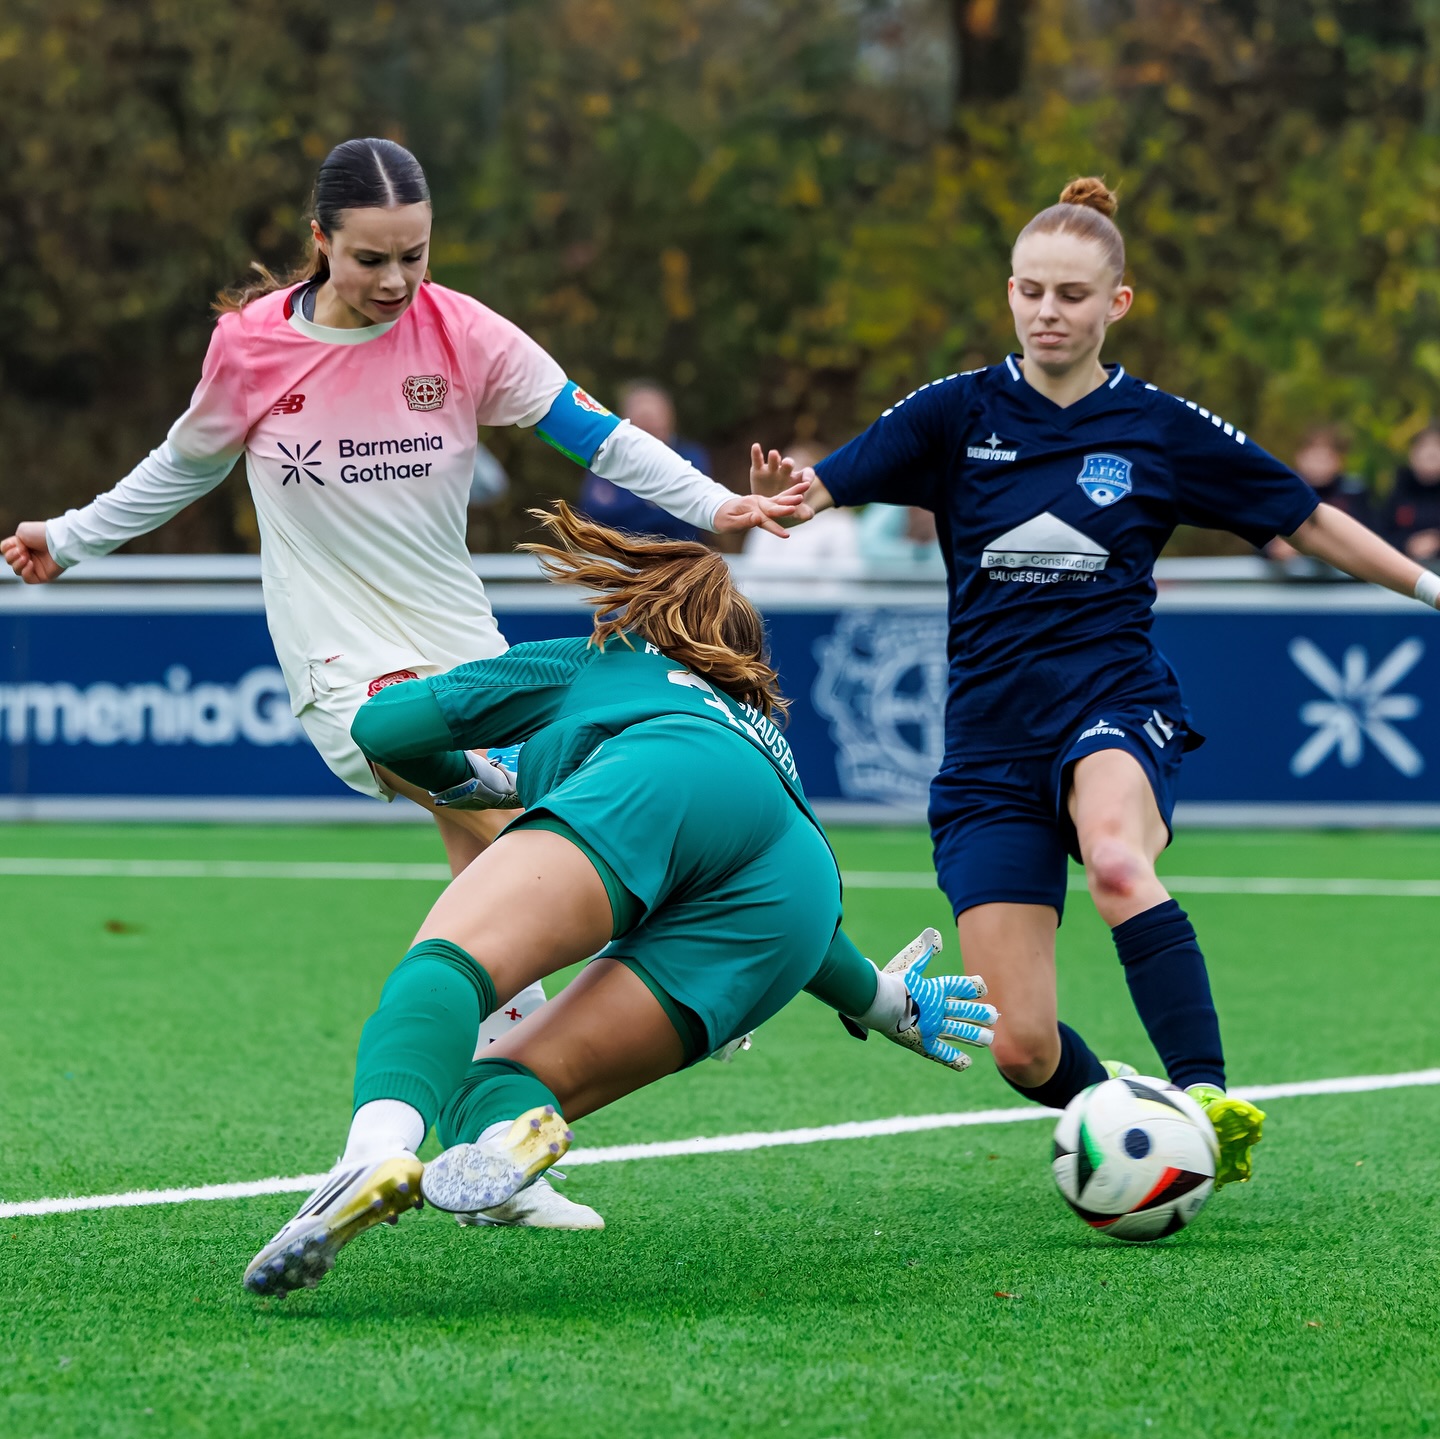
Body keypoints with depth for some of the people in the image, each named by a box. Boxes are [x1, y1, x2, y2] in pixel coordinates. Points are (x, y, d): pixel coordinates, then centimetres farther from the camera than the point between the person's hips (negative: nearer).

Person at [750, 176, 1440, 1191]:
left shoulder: (1162, 428, 3)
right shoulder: (958, 413, 3)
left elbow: (1311, 523, 12)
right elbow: (817, 492, -4)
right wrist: (772, 499, -27)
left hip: (1118, 710, -2)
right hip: (992, 744, 2)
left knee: (1116, 860, -40)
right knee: (1022, 1048, -8)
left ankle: (1208, 1100, -38)